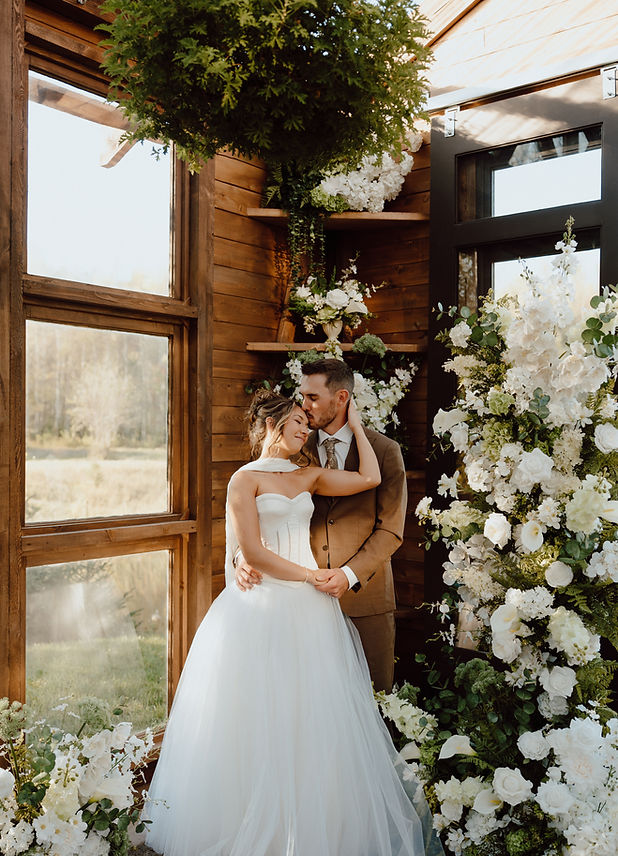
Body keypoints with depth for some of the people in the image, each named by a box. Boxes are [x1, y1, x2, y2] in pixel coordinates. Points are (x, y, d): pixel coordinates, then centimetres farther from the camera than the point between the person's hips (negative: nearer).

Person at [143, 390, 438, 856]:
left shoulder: (309, 477, 12)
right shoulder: (246, 478, -3)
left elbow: (370, 477, 2)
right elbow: (253, 552, -11)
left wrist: (354, 423, 9)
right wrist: (311, 576, -6)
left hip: (310, 610, 5)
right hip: (262, 609, -5)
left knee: (313, 719, 7)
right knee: (260, 722, 2)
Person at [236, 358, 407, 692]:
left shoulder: (385, 451, -3)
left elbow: (390, 530, -4)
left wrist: (350, 574, -16)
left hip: (366, 593, -1)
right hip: (309, 592, 2)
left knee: (373, 694, 8)